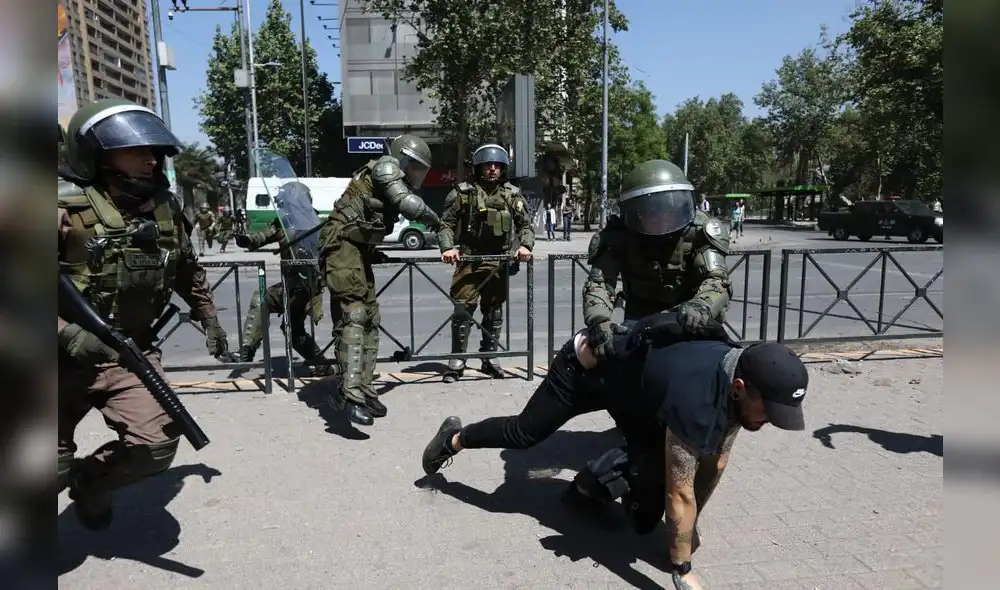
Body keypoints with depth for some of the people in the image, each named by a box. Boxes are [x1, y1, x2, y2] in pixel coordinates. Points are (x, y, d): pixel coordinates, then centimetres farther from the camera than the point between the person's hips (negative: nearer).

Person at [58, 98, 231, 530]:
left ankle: (89, 482, 19)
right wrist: (67, 334, -27)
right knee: (54, 469, 3)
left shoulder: (167, 212, 2)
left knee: (155, 448, -13)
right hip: (69, 358, -3)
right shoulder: (68, 213, -14)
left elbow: (190, 275, 18)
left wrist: (210, 321, 20)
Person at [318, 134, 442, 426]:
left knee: (370, 319, 8)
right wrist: (435, 219, -2)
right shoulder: (385, 166, -2)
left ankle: (362, 389, 13)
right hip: (342, 246, -10)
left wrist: (373, 253, 18)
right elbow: (409, 203, -18)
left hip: (357, 249, 10)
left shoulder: (393, 180, 24)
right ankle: (351, 394, -25)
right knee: (354, 315, -19)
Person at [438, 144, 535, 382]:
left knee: (494, 311, 11)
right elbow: (446, 223, -2)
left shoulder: (512, 194, 7)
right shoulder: (464, 193, -1)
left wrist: (525, 245, -9)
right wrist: (448, 248, -18)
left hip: (499, 262, 3)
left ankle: (490, 357, 23)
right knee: (463, 309, -7)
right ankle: (457, 360, 3)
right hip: (469, 260, -3)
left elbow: (525, 224, 9)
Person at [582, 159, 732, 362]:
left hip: (690, 327, 0)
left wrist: (700, 307, -54)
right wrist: (599, 321, -49)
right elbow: (598, 281, -27)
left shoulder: (699, 231, -18)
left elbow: (718, 280, -30)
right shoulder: (620, 235, -18)